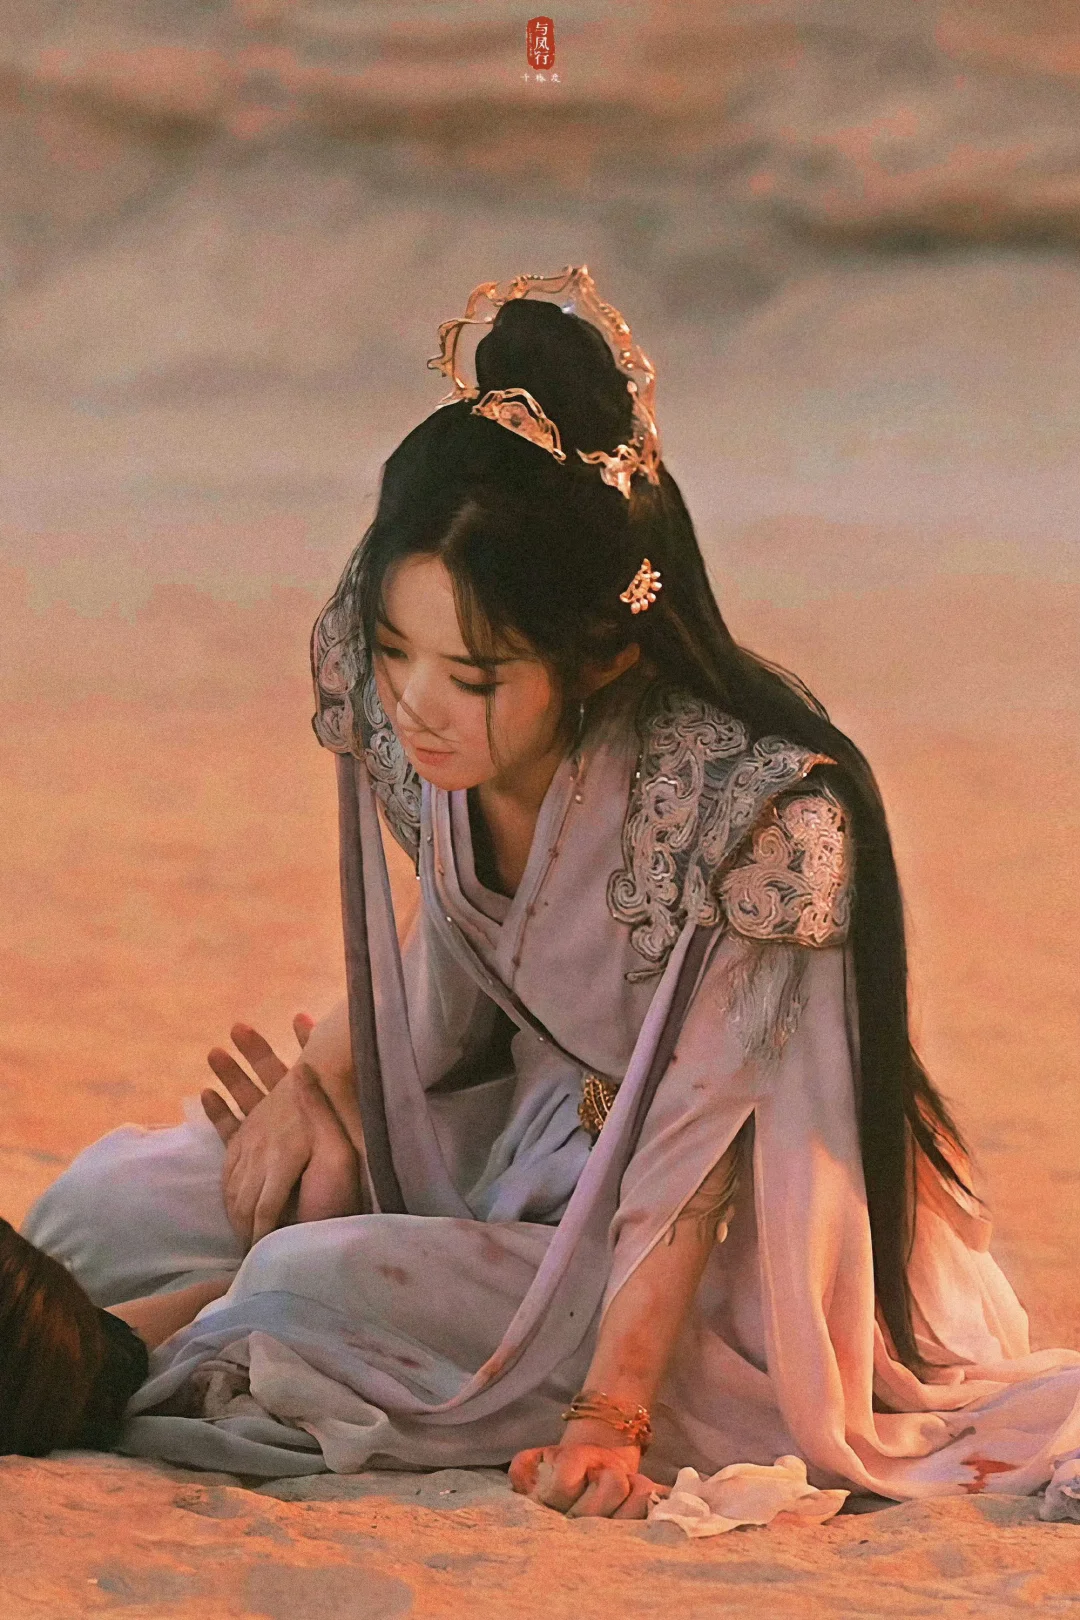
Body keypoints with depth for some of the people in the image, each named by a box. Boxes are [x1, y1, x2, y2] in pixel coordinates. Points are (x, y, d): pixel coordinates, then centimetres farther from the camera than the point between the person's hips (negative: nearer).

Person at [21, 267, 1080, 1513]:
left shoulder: (749, 807, -32)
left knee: (315, 1287, -29)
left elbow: (696, 1133, -26)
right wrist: (322, 1079, -7)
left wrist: (608, 1419, -32)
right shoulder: (413, 725, -12)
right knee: (109, 1207, -5)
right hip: (520, 1133, 7)